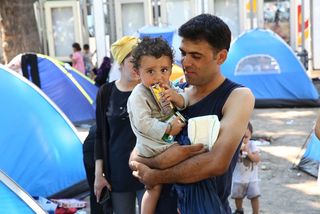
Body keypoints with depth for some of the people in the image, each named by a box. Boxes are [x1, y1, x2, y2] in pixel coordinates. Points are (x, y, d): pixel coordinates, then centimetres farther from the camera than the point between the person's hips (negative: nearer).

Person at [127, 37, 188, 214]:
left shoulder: (168, 87, 1)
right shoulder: (139, 95, -21)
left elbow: (185, 102, -1)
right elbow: (143, 123, -28)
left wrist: (176, 97, -23)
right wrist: (168, 128, -25)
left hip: (170, 143, 7)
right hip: (152, 150, -7)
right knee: (155, 188, 2)